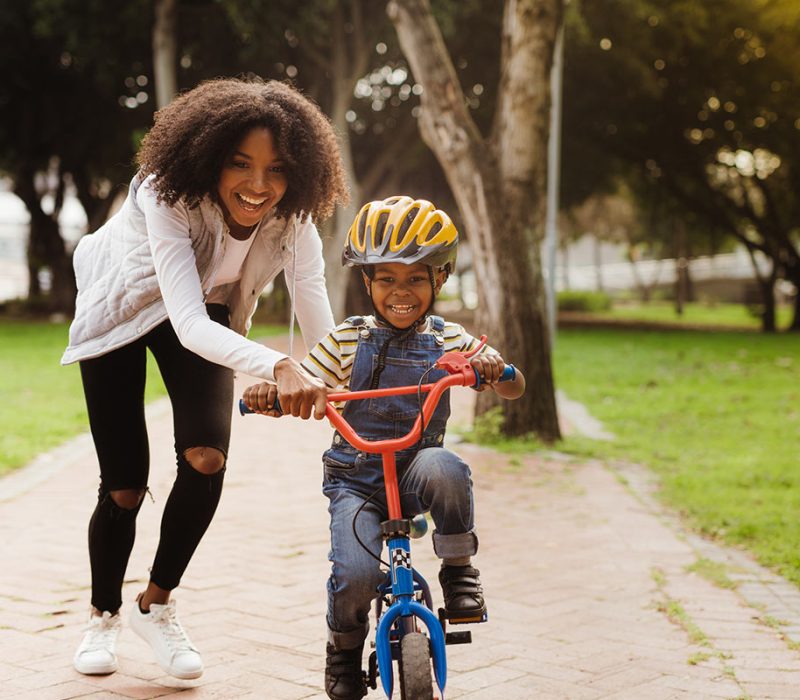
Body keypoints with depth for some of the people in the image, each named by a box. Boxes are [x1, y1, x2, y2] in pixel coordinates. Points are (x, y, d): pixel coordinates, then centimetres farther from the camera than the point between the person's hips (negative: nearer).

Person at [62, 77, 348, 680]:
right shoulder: (168, 196, -38)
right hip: (122, 309, -3)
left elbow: (323, 333, -29)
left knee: (207, 456, -20)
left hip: (204, 313, 3)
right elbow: (188, 323, -48)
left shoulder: (293, 221, -26)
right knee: (124, 486, -3)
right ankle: (104, 615, 26)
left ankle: (157, 606, 4)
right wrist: (278, 368, -64)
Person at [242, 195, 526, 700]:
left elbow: (515, 389, 1)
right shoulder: (347, 341, 1)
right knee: (356, 575, -23)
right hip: (355, 478, 0)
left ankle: (459, 568, -10)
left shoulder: (450, 342, 3)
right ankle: (345, 645, 12)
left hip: (414, 472, 0)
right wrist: (267, 393, -23)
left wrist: (494, 370, -23)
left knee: (443, 468, -36)